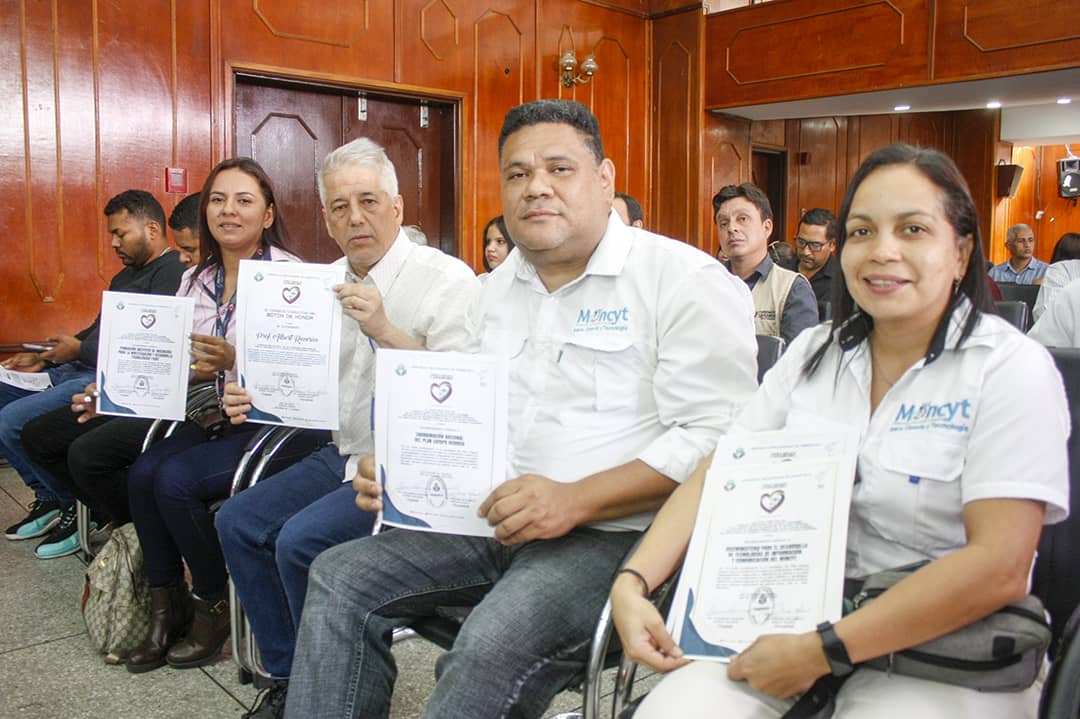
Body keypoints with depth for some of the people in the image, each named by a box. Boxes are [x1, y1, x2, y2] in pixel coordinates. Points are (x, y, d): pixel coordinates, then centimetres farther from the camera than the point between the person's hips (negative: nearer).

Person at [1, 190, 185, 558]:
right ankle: (47, 496, 13)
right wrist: (43, 359, 15)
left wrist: (79, 350, -12)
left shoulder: (173, 272, -12)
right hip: (81, 370, 11)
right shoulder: (126, 276, 24)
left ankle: (76, 506, -1)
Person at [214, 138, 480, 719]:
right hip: (345, 454, 8)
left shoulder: (447, 279, -12)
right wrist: (257, 398, -3)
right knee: (239, 522, -1)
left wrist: (386, 332, -29)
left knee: (301, 540, -22)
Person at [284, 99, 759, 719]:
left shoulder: (686, 279, -7)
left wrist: (575, 501, -23)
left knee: (495, 643, -31)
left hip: (613, 534, -6)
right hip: (490, 524, 7)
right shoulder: (499, 289, 16)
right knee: (340, 578, -8)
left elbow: (717, 437, -14)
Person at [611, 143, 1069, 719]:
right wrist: (631, 583, -11)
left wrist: (821, 651, -21)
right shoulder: (813, 353, 7)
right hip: (796, 615, 3)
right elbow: (714, 476, 4)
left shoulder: (1011, 368, -8)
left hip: (945, 648, -3)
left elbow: (999, 567, -18)